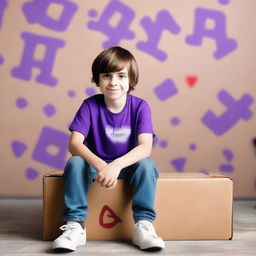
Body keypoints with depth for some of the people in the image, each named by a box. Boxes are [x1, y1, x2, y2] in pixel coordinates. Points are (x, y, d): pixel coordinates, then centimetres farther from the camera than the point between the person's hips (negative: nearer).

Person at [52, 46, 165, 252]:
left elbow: (145, 147, -25)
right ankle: (75, 225, -26)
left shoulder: (140, 106, -12)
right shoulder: (90, 106, -11)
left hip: (128, 165, 0)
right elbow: (74, 144, -22)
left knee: (146, 164, -31)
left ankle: (143, 225, -26)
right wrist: (99, 165, -41)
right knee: (74, 163, -28)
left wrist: (116, 165, -43)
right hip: (96, 163, 1)